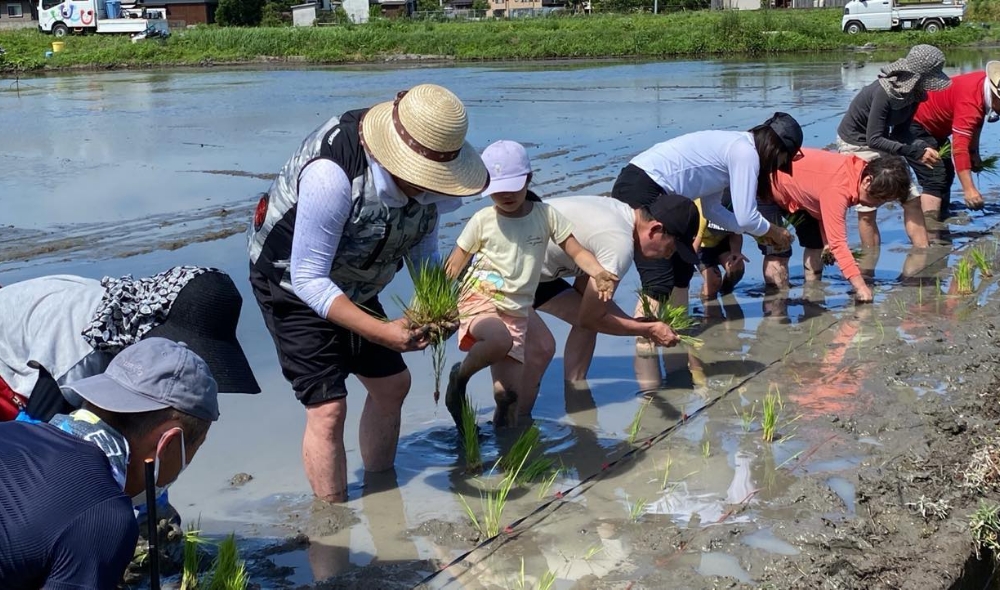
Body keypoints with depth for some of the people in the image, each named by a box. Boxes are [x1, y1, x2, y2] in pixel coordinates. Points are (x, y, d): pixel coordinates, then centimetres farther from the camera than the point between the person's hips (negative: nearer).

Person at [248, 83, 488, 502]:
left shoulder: (427, 173, -15)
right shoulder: (332, 173, -38)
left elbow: (423, 251, 0)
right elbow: (308, 280, -33)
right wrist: (382, 332, -40)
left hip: (352, 286, 7)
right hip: (293, 285, -7)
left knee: (392, 384, 13)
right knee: (327, 406, -13)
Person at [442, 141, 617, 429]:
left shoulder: (546, 215, 1)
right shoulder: (482, 220, -3)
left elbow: (577, 251, 1)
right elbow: (453, 266, 3)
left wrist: (599, 273, -19)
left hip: (517, 312, 3)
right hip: (479, 300, -3)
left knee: (509, 396, -4)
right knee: (499, 340, -38)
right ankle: (460, 376, -9)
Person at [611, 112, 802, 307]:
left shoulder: (735, 144, 21)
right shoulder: (746, 152, -7)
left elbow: (711, 208, 23)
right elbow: (746, 217, -7)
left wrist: (763, 232, 24)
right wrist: (774, 232, 12)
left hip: (641, 186, 10)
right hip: (640, 190, -10)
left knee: (681, 269, 18)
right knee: (660, 282, -13)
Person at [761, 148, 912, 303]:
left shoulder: (858, 170, -13)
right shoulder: (837, 188, -39)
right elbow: (838, 243, -40)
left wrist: (827, 241, -12)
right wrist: (861, 287, -41)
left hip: (794, 187, 10)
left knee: (815, 245, 12)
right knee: (777, 255, -18)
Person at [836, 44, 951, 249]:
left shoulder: (913, 92, -10)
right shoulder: (884, 92, -32)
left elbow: (900, 132, -3)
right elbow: (873, 139, -31)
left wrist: (922, 150, -22)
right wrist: (916, 151, -34)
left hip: (882, 144, 8)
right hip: (856, 145, -8)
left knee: (912, 200, 3)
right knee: (867, 211, -4)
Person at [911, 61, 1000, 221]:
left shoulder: (986, 83, -6)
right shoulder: (970, 102, -34)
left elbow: (977, 121, 13)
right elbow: (959, 148, -40)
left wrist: (974, 152, 6)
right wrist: (969, 189, -45)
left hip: (933, 127, 11)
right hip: (914, 123, -11)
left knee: (946, 173, 16)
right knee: (935, 179, -20)